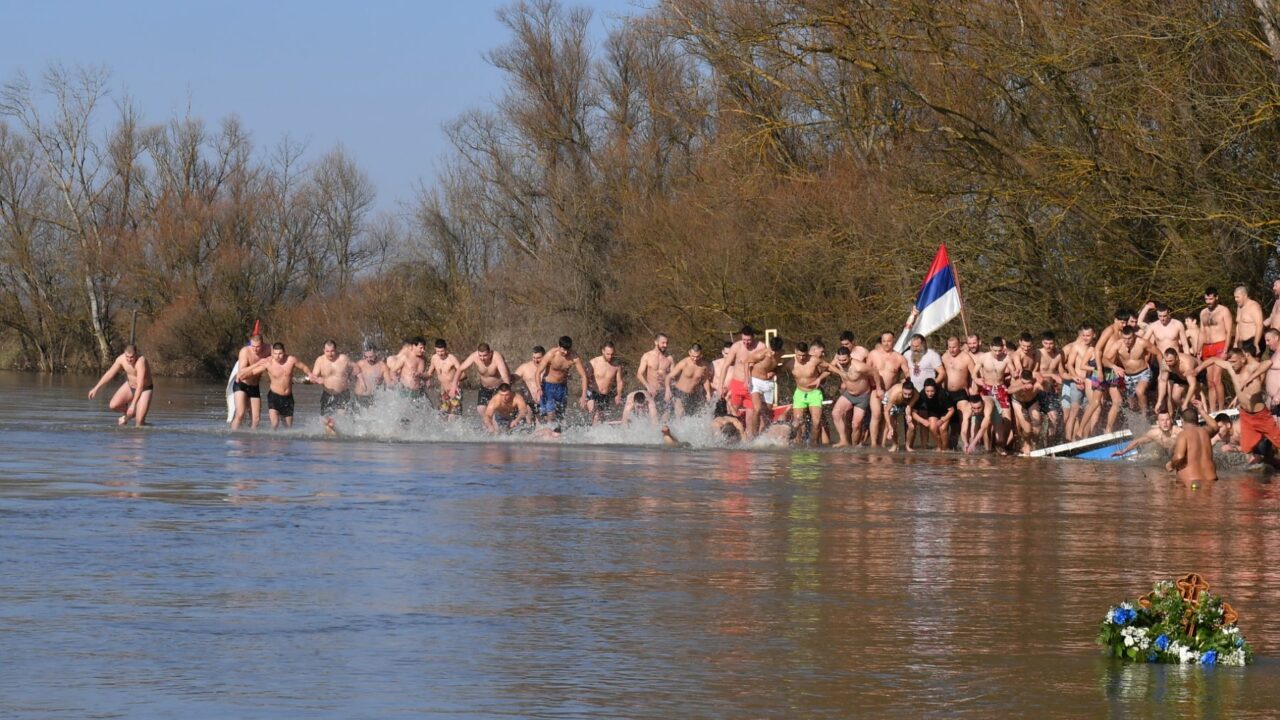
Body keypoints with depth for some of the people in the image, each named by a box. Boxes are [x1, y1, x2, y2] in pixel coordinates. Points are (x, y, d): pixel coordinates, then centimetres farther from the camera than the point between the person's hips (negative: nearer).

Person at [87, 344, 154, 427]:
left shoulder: (140, 361, -35)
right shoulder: (121, 359, -17)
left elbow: (140, 386, -37)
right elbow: (110, 373, -2)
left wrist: (133, 404, -40)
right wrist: (96, 388, -1)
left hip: (145, 389, -6)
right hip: (130, 386, 6)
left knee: (139, 422, -16)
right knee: (113, 406, -11)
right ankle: (128, 414, 18)